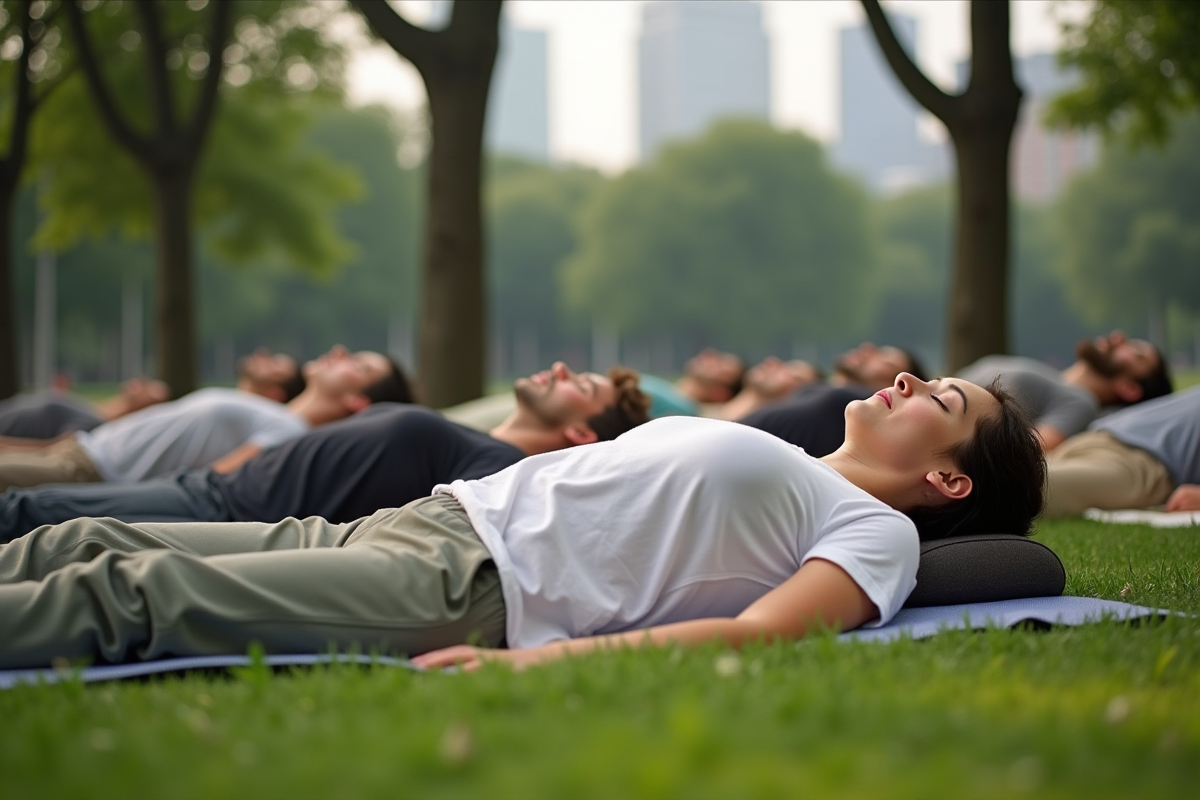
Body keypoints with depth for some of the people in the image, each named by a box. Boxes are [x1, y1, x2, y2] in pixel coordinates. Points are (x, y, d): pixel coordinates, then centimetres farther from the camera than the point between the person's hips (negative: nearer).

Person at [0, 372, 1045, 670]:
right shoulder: (778, 469, 27)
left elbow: (758, 631, -17)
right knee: (87, 544, 0)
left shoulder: (879, 533, 1)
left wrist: (537, 660, -30)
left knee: (126, 594, -19)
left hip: (475, 590, -8)